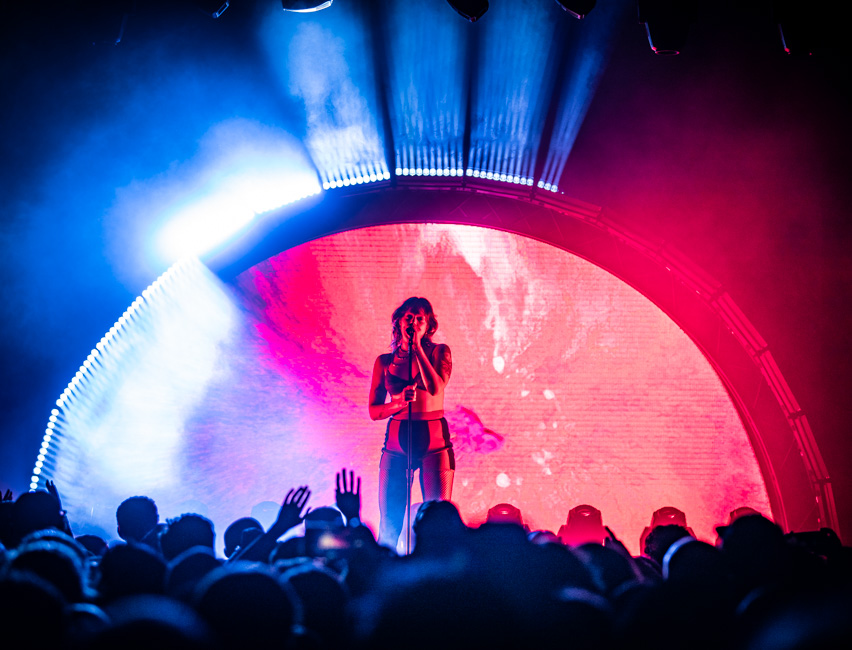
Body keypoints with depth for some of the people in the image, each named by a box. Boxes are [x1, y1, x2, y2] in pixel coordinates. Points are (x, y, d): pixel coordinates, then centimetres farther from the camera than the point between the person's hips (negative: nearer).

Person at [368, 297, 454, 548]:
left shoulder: (438, 352, 6)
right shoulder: (385, 361, 10)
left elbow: (435, 388, -13)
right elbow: (374, 410, 8)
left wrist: (417, 348, -9)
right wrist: (401, 402, -11)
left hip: (434, 439, -1)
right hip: (396, 441, 2)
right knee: (389, 524, 0)